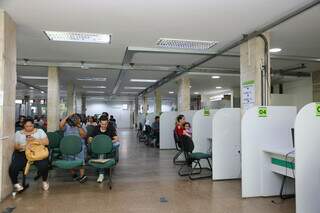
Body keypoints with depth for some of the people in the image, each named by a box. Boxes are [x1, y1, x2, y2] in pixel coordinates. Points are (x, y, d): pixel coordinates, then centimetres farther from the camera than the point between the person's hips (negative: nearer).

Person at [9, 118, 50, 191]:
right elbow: (15, 146, 7)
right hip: (22, 153, 2)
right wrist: (24, 146, -15)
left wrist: (35, 140, -11)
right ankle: (15, 183, 6)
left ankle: (44, 181, 1)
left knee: (44, 165, -29)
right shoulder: (18, 133, 17)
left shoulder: (40, 131, 12)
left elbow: (46, 142, 1)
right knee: (13, 168, -24)